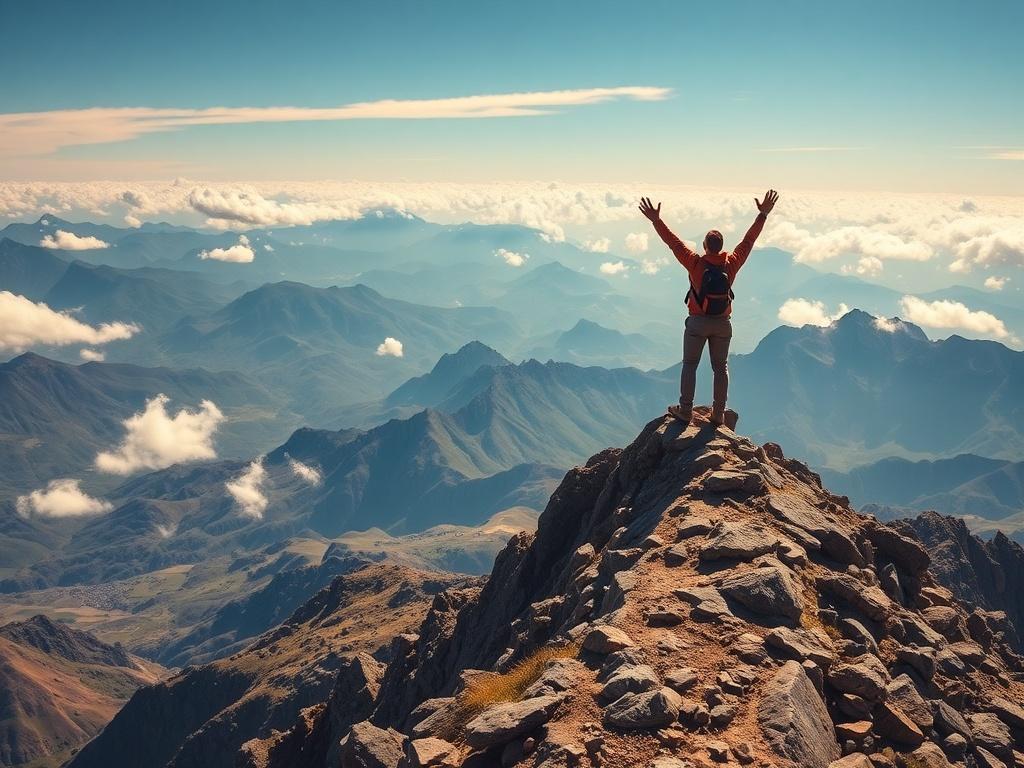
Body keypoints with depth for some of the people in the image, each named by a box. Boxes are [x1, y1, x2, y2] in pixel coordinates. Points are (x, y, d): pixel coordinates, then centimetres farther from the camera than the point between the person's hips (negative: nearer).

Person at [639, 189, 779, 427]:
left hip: (698, 322, -3)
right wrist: (763, 214, 8)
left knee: (690, 365, 8)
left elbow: (674, 243, -14)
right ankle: (719, 414, 14)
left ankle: (685, 410, 8)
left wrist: (656, 220, -11)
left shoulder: (696, 263, -15)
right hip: (723, 324, 3)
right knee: (721, 367, 11)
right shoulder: (731, 263, -7)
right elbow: (748, 240, 1)